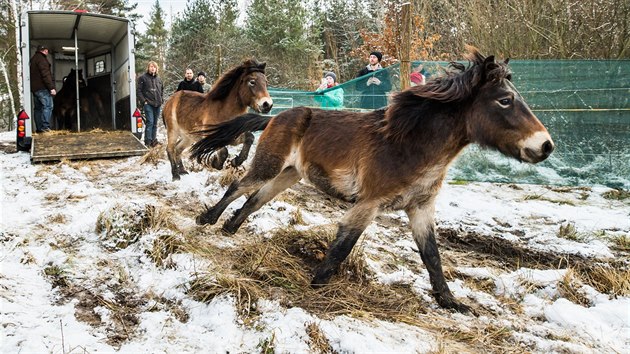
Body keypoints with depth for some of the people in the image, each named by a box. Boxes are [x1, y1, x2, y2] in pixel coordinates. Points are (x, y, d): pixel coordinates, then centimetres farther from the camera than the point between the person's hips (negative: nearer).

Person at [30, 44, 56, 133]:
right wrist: (51, 87, -20)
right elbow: (46, 75, -18)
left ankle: (38, 128, 12)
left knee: (38, 107, 11)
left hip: (35, 88, 10)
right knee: (47, 106, -12)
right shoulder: (41, 59, -10)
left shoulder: (33, 59, 21)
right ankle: (45, 127, -18)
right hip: (42, 88, -10)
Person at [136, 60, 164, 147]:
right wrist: (143, 101, -11)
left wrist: (161, 99, 12)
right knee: (150, 122, -12)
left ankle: (153, 140, 17)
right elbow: (138, 91, -5)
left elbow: (161, 90, 25)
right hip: (148, 104, -6)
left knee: (155, 123, 9)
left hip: (157, 104, 6)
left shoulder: (158, 79, 14)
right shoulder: (143, 78, -3)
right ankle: (148, 142, -8)